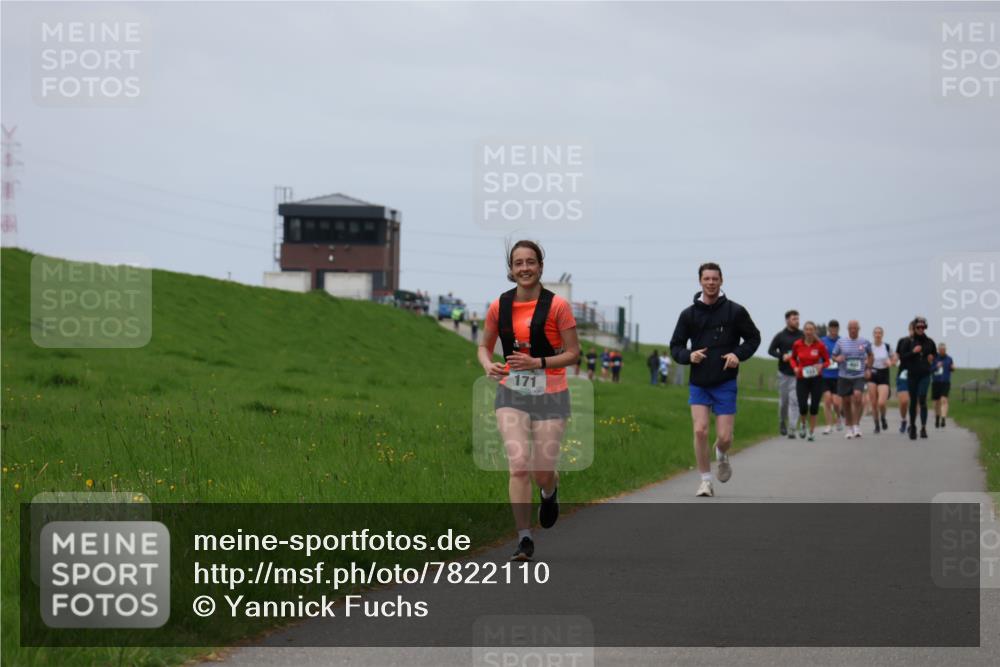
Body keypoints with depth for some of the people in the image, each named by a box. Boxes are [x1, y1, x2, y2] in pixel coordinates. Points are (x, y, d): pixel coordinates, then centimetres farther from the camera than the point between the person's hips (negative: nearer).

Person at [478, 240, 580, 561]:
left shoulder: (557, 305, -8)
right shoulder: (499, 306, 2)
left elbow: (573, 354, -5)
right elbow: (484, 345, 14)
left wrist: (537, 362, -19)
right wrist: (488, 365, -8)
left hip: (549, 395, -2)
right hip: (511, 394, 2)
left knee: (542, 472, 1)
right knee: (518, 465, -13)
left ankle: (549, 491, 40)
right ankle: (524, 539, -7)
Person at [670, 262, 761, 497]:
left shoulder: (735, 311, -2)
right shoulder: (689, 314, 2)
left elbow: (753, 338, 8)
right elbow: (676, 346, 9)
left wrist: (738, 354, -10)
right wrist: (689, 356, -13)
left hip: (725, 383, -1)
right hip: (698, 383, 1)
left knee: (724, 437, -2)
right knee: (700, 431, -12)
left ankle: (721, 455, 35)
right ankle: (706, 480, 2)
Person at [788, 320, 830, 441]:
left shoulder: (820, 345, -6)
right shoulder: (797, 345, -2)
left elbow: (827, 361, 4)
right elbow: (792, 358, 14)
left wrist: (821, 366, -17)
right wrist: (795, 367, -5)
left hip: (816, 378, 0)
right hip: (802, 378, 0)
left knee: (814, 406, 0)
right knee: (803, 406, -9)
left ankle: (812, 431, 14)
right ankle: (802, 424, 22)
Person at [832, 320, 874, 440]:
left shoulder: (865, 342, 4)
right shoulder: (841, 342, 3)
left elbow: (870, 355, 21)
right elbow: (834, 356, 10)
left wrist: (868, 366, 9)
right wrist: (837, 359, -12)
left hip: (859, 376, -1)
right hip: (844, 376, 1)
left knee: (857, 396, -23)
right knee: (846, 402, 7)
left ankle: (856, 426, -15)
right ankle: (849, 428, 21)